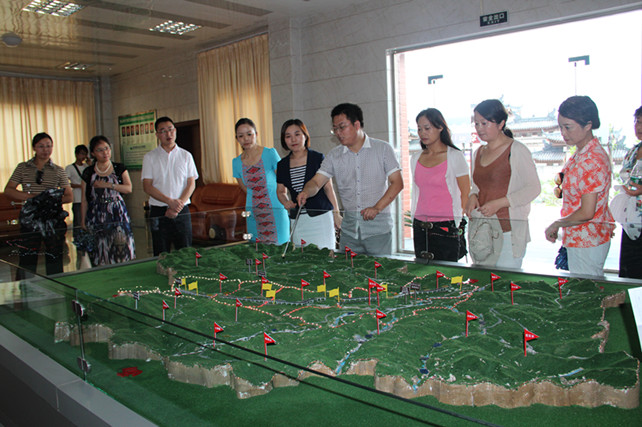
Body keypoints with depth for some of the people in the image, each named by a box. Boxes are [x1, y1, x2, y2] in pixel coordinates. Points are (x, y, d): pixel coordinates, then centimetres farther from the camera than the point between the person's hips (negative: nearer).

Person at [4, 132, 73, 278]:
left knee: (55, 259, 5)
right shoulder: (22, 168, 10)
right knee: (26, 260, -1)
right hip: (30, 220, 0)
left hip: (54, 219, 0)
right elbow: (8, 190, 5)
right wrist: (31, 197, -10)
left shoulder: (59, 171, 9)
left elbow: (70, 197, 6)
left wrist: (54, 200, -14)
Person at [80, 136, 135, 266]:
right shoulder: (88, 172, 6)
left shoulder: (119, 168, 8)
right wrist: (83, 221, 4)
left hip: (117, 215, 0)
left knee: (122, 249, -5)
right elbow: (84, 199, 7)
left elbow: (128, 188, -4)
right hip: (96, 216, 0)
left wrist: (108, 185, -13)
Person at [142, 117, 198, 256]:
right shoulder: (150, 157, 4)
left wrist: (179, 204, -12)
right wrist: (170, 201, -15)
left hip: (182, 211, 1)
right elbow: (147, 187, -3)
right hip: (158, 212, -1)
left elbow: (191, 184, 3)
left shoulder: (186, 155, 8)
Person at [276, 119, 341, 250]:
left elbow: (328, 188, 0)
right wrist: (286, 202, -3)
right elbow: (281, 191, 19)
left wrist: (336, 213, -1)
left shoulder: (317, 158, -2)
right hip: (297, 219, 3)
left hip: (321, 217, -3)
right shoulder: (282, 164, 8)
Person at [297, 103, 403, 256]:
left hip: (378, 228, -3)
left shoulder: (382, 149, 0)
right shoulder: (334, 155, 8)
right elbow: (317, 182, 3)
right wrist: (306, 192, -20)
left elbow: (397, 183, -4)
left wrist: (377, 208, -16)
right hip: (349, 230, 3)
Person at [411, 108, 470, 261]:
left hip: (447, 228, -4)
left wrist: (458, 222, -4)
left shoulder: (455, 156, -3)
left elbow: (465, 195, -2)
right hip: (420, 229, 5)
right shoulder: (415, 159, 11)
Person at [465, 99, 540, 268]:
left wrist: (499, 203, -17)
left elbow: (534, 188, -7)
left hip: (509, 228, -6)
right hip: (480, 229, 6)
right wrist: (473, 196, 1)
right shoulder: (478, 153, 14)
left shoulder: (517, 150, -6)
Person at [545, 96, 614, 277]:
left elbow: (587, 213, -23)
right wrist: (564, 186, 4)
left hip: (586, 241, -9)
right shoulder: (580, 154, 5)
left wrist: (556, 225, -11)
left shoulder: (591, 161, -24)